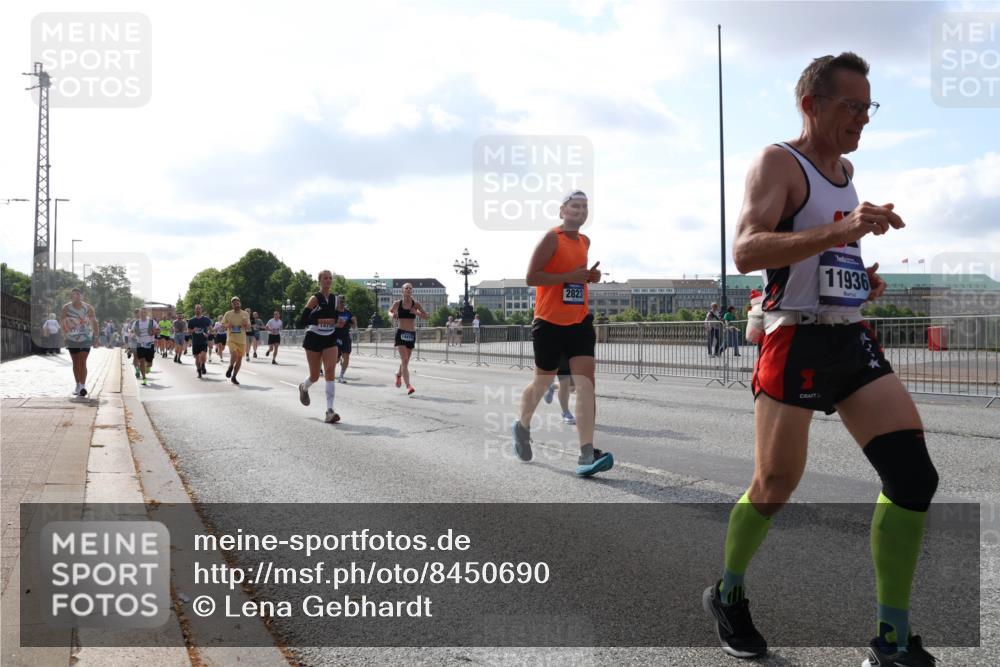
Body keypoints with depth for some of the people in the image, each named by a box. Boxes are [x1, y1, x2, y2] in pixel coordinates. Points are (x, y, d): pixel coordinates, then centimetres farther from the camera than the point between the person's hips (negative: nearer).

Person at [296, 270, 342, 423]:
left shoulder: (334, 299, 6)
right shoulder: (315, 298, -10)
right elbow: (302, 320, -18)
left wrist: (338, 322, 5)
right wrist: (320, 320, -28)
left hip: (330, 339, 3)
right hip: (314, 338, -3)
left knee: (330, 371, -14)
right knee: (315, 376, 7)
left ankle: (330, 411, -17)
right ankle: (304, 388, 46)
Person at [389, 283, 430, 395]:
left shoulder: (416, 305, 1)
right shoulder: (397, 303, 0)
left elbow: (427, 317, 0)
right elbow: (390, 311, 19)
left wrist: (418, 313, -18)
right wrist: (392, 315, -4)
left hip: (411, 334, 3)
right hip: (400, 333, -3)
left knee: (405, 360, 16)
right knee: (404, 360, -16)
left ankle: (399, 374, 48)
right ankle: (408, 386, -19)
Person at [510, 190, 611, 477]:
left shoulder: (585, 242, 12)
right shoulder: (551, 238, -9)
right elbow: (531, 277, -16)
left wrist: (589, 276, 8)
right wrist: (570, 277, -22)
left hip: (580, 322, 5)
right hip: (549, 322, -5)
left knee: (586, 383, -10)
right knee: (542, 382, 11)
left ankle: (587, 455, -16)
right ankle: (522, 426, 41)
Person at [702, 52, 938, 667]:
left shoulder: (846, 170, 17)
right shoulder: (778, 164, -8)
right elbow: (745, 251, -24)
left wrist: (863, 277, 13)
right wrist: (841, 230, -35)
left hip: (853, 340, 7)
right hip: (796, 342, -7)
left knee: (913, 475, -6)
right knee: (775, 488, -1)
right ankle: (728, 596, 27)